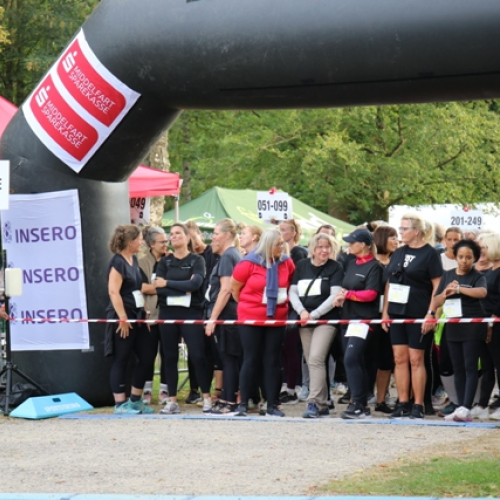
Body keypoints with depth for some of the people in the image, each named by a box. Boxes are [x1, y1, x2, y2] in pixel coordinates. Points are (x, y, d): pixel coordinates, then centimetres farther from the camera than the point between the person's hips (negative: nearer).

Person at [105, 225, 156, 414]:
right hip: (123, 317, -9)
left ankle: (135, 400, 19)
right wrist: (123, 318, -22)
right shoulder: (117, 262, -13)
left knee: (147, 356, 9)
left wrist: (143, 314, 15)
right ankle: (120, 404, 3)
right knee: (120, 361, -2)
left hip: (137, 316, 9)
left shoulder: (134, 260, 14)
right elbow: (113, 292, -19)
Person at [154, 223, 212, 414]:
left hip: (191, 312, -3)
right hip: (168, 313, 3)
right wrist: (184, 289, -13)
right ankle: (172, 401, 9)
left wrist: (168, 283, -10)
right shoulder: (165, 261, 9)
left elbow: (195, 284, -14)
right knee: (170, 357, 4)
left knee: (198, 355, -6)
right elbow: (159, 289, -4)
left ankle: (207, 398, 1)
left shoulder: (197, 260, 3)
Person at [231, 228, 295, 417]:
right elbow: (235, 287, 1)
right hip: (251, 319, -3)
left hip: (277, 318, 3)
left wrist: (282, 301, 10)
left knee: (272, 361, 6)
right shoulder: (249, 263, -10)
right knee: (250, 360, 1)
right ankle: (243, 403, 7)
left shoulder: (286, 262, -1)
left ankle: (271, 405, 10)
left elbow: (291, 285, 14)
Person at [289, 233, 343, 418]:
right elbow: (293, 292, 9)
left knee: (316, 359, -18)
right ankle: (323, 404, 12)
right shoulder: (301, 266, 10)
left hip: (326, 320, -5)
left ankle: (314, 403, -20)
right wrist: (301, 311, -8)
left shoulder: (335, 268, -1)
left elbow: (335, 296, -8)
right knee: (311, 362, 5)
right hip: (305, 321, 5)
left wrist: (314, 314, -14)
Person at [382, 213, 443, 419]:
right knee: (400, 359, 5)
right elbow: (389, 283, 16)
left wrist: (431, 313, -15)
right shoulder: (398, 254, 13)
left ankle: (418, 406, 2)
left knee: (416, 359, -3)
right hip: (397, 313, 6)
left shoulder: (430, 254, -5)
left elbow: (437, 286, -9)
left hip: (418, 315, -6)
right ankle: (403, 404, 11)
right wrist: (385, 311, 9)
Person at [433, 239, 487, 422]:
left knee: (470, 367, -8)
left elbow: (482, 292, -25)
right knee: (458, 368, 6)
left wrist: (458, 288, -31)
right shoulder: (447, 275, 11)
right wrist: (445, 293, -12)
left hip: (473, 327, -5)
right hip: (453, 326, 5)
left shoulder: (477, 276, -2)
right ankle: (460, 407, 7)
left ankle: (466, 408, -15)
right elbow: (436, 302, 9)